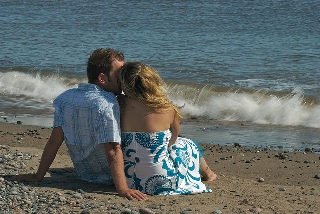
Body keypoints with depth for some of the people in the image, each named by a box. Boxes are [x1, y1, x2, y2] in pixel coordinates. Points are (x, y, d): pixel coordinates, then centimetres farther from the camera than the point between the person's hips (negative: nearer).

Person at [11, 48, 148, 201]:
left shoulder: (65, 98, -6)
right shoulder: (107, 104, -26)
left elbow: (54, 141, -6)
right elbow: (113, 150, -31)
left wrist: (38, 176, -1)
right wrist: (123, 189, -32)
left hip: (83, 172, 7)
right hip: (107, 176, -7)